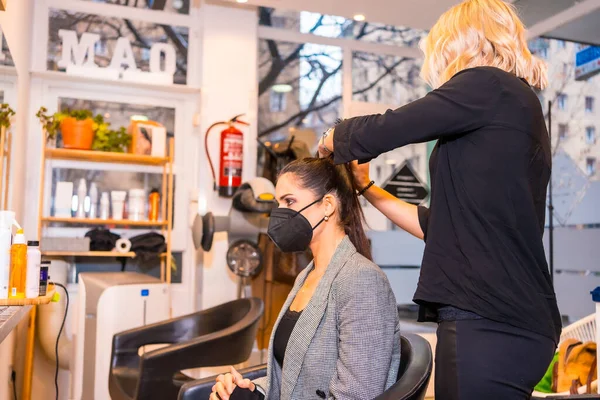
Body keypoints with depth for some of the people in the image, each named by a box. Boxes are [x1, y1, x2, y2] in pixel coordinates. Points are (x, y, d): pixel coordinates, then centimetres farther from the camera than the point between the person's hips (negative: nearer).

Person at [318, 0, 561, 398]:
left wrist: (333, 140, 11)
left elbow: (377, 133, -10)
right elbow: (447, 224, 22)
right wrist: (368, 189, 25)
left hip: (489, 321, -9)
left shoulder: (488, 85, -6)